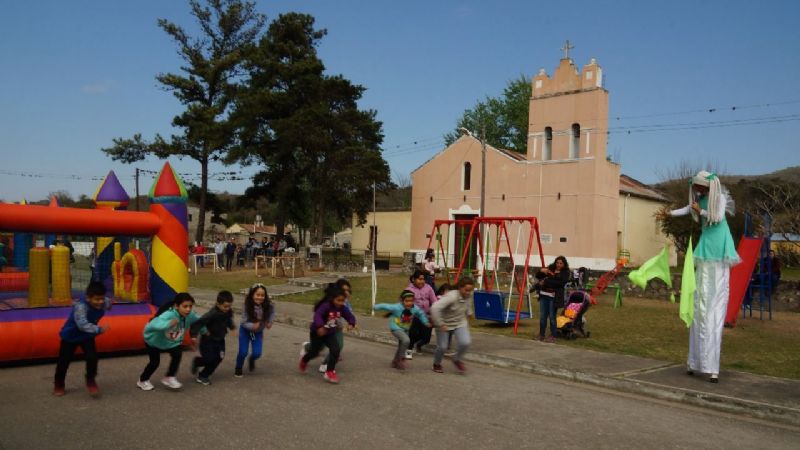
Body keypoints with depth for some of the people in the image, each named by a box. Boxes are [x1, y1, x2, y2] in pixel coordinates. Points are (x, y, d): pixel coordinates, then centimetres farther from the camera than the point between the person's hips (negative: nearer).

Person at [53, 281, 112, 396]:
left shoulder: (104, 302, -21)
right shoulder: (80, 306, -41)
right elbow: (82, 324, -52)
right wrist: (99, 329, -58)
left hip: (87, 335, 4)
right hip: (70, 335, -4)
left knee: (92, 357, -13)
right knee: (64, 361, 11)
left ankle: (90, 381, 13)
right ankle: (58, 384, 36)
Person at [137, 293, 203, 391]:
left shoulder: (190, 315, -25)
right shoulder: (168, 315, -43)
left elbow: (198, 322, -1)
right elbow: (154, 324, -60)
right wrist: (169, 324, -76)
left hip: (172, 341, 5)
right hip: (154, 339, -5)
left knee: (177, 354, -14)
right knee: (155, 362, -1)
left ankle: (169, 378, 7)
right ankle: (142, 381, 27)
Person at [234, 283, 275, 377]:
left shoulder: (269, 306, -26)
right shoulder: (247, 306, -29)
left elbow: (272, 313, -3)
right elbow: (244, 322, -25)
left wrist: (269, 322, -19)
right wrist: (252, 326, -42)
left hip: (258, 332, 2)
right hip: (245, 330, -2)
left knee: (257, 353, -6)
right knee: (243, 352, -10)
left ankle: (251, 360, 34)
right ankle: (238, 368, 23)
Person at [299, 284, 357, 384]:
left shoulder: (341, 308, -12)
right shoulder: (326, 306, -30)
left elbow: (350, 316, -4)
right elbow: (317, 315, -44)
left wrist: (351, 324, -26)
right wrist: (320, 326, -60)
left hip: (330, 334, 5)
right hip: (317, 333, -4)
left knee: (335, 350, -14)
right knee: (314, 352, 13)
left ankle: (330, 372, 3)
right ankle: (304, 360, 49)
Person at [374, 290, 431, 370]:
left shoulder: (415, 309, -15)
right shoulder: (397, 308, -29)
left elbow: (421, 314, 6)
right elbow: (385, 306, -20)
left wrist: (426, 322, 4)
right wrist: (376, 307, -8)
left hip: (405, 329, 6)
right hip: (396, 328, -6)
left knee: (401, 346, 18)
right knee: (406, 340, -29)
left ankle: (395, 362, 41)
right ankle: (402, 358, -10)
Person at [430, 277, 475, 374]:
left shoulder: (469, 295, -12)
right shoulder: (452, 296, -33)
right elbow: (435, 308, -41)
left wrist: (469, 312, 7)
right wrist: (440, 324, -35)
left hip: (460, 323, 5)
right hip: (445, 324, -4)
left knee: (465, 342, -16)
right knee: (442, 347, -2)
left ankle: (457, 360, 14)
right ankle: (437, 364, 31)